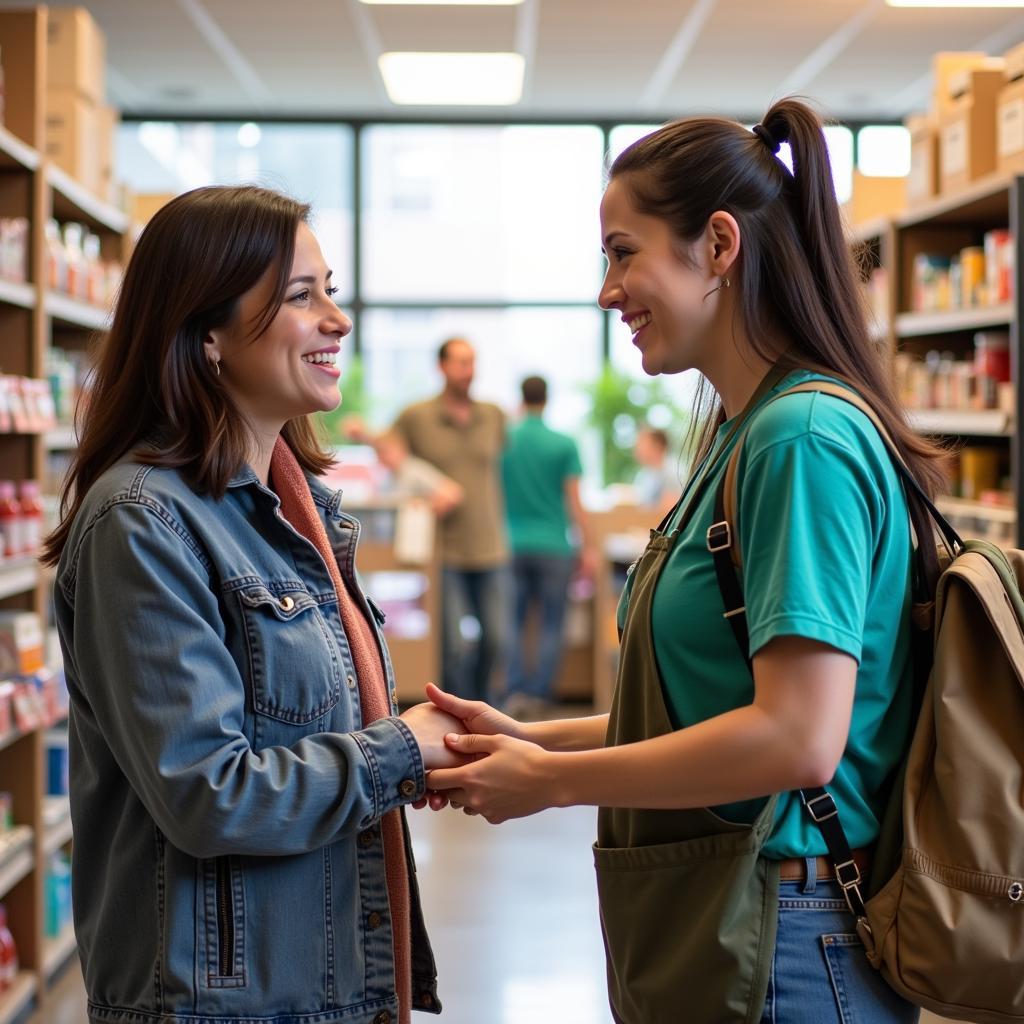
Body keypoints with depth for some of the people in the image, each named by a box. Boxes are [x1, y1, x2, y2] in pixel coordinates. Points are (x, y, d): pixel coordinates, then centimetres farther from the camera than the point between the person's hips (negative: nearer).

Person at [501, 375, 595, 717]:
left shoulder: (502, 440, 1)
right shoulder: (564, 445, -4)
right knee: (551, 624, 5)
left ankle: (515, 690, -3)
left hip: (512, 544, 2)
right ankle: (539, 694, 2)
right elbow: (574, 500, -4)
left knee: (512, 622, 8)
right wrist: (588, 547, 2)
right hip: (553, 544, -1)